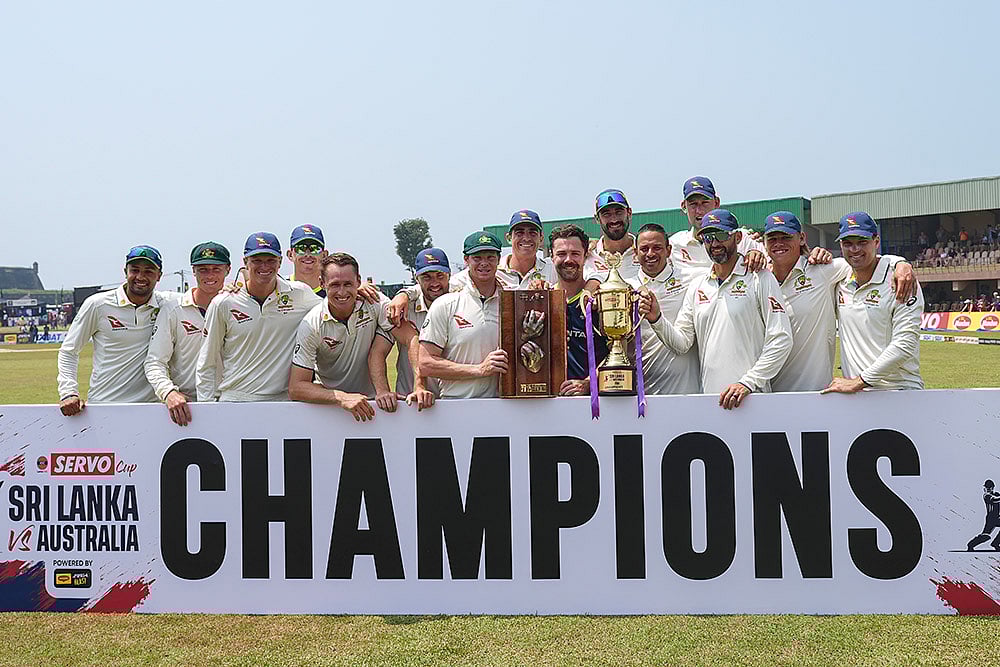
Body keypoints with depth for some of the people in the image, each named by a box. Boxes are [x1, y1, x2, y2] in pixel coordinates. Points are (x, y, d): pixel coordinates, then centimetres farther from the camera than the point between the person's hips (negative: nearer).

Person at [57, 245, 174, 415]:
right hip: (102, 405, -1)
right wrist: (69, 393, -6)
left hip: (150, 406, 1)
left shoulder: (166, 304, 4)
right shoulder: (97, 304, 1)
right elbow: (68, 351, 8)